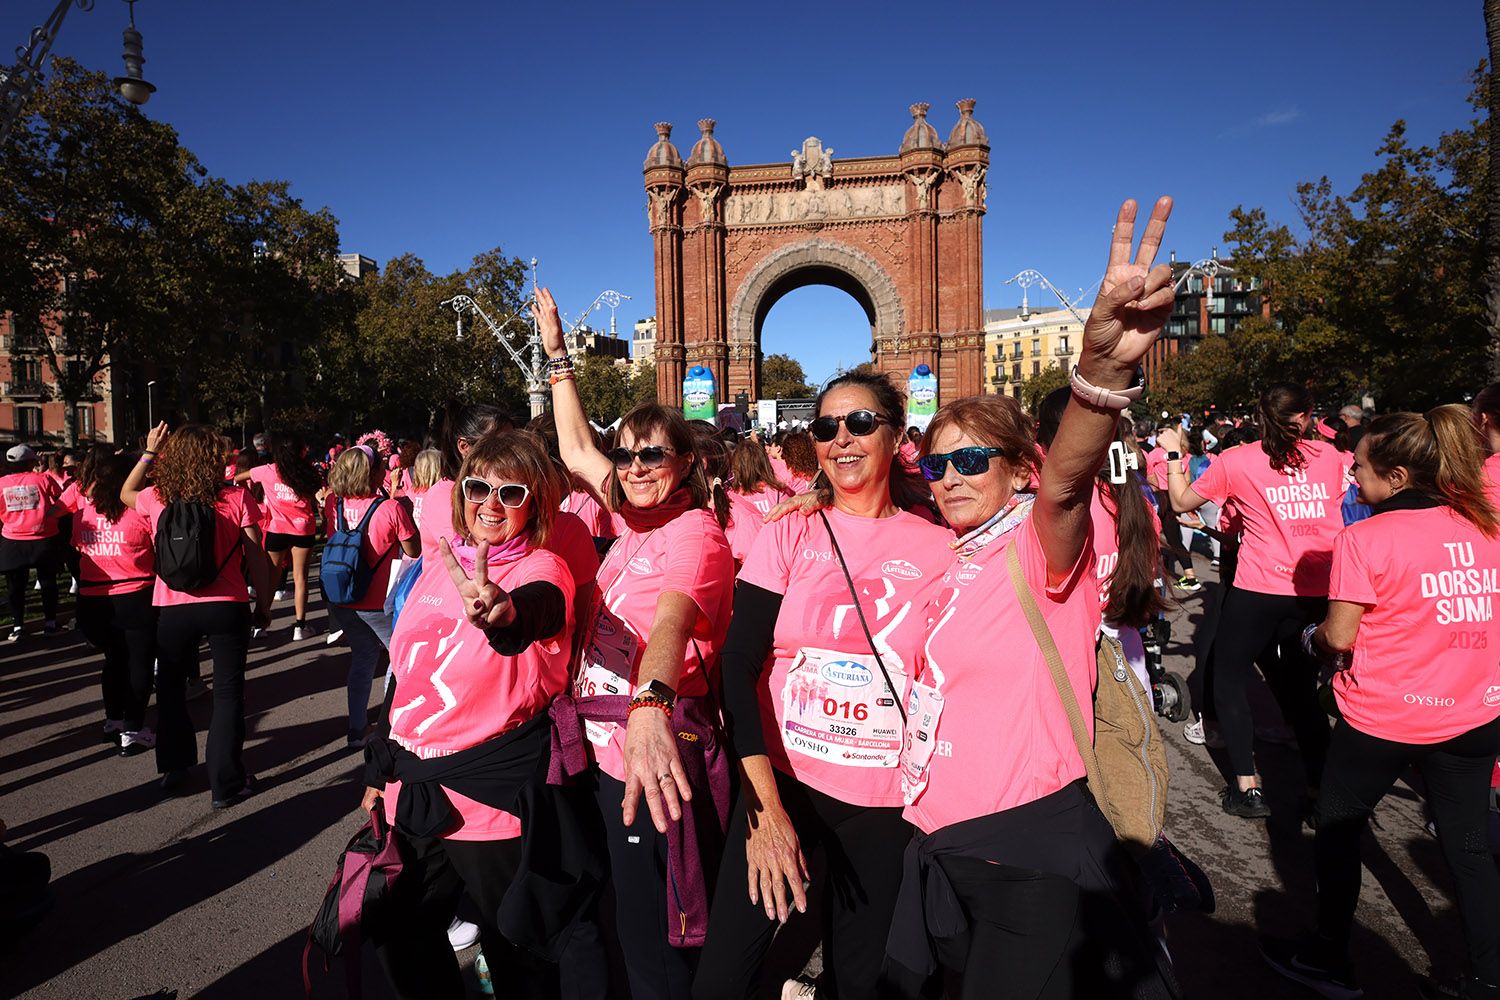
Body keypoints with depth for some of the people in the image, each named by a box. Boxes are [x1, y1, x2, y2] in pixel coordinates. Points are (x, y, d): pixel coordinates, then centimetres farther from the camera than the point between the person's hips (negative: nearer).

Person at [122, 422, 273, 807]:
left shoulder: (157, 498, -2)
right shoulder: (237, 497, -9)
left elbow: (126, 493, 24)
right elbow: (256, 558, -8)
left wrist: (148, 452, 25)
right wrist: (264, 605, 3)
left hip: (172, 611, 2)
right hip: (227, 608, -2)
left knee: (170, 688, 22)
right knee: (228, 692, 8)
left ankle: (175, 771, 32)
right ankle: (225, 783, 11)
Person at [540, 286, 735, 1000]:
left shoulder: (695, 533, -17)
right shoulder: (635, 520, 7)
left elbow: (672, 620, -37)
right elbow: (576, 451, 18)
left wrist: (649, 706, -55)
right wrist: (556, 355, 22)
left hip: (655, 770, -8)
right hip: (607, 754, 8)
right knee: (624, 930, 25)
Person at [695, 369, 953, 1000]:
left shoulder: (938, 549, -2)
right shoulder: (788, 535, -4)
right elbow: (739, 664, -8)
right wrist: (764, 804, -16)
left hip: (887, 802, 1)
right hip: (780, 779, 0)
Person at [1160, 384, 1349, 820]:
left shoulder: (1236, 461, -6)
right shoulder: (1328, 456, 4)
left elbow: (1182, 502, 5)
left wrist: (1174, 452, 16)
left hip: (1258, 591, -4)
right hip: (1317, 594, 4)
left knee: (1228, 679, 11)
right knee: (1301, 687, 19)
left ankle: (1248, 787, 8)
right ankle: (1320, 787, 21)